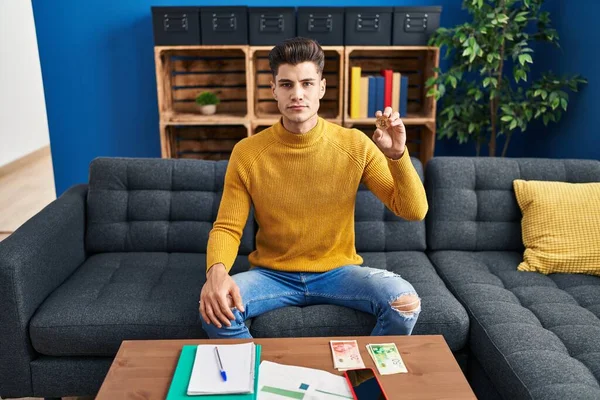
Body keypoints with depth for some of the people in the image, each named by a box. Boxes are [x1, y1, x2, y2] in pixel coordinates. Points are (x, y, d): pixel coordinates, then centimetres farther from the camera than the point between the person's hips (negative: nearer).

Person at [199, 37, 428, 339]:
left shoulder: (355, 145, -8)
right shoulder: (246, 153, -8)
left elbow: (414, 211, -9)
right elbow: (227, 227, -6)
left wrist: (398, 155, -26)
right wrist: (216, 270, -28)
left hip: (338, 271, 1)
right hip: (272, 274, 0)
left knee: (405, 302, -25)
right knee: (216, 307, -27)